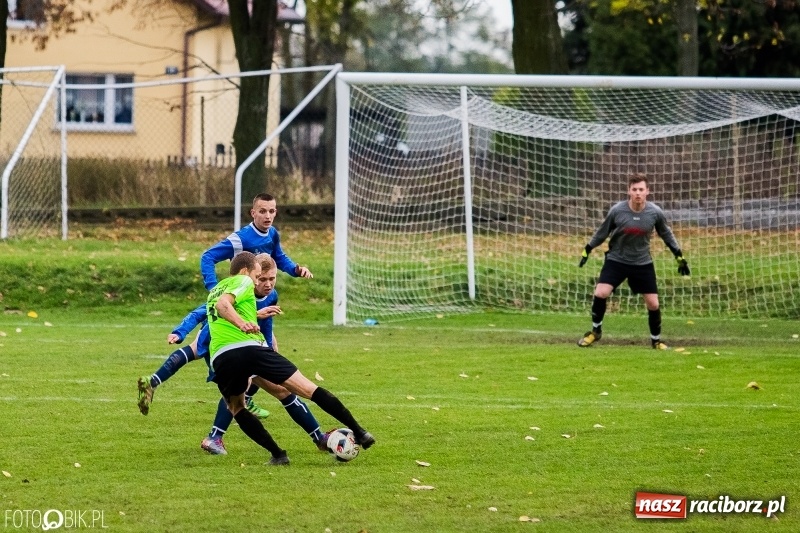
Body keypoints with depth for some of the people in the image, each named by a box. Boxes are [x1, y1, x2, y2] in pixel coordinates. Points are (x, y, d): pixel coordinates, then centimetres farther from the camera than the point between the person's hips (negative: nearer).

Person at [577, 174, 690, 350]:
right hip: (616, 259, -1)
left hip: (643, 263, 1)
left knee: (653, 304, 0)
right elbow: (602, 232, 0)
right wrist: (587, 250, 6)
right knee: (600, 293, -18)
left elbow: (666, 234, 6)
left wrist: (679, 256, 10)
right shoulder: (616, 211, -17)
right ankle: (595, 331, 6)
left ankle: (656, 340, 23)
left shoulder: (655, 213, -13)